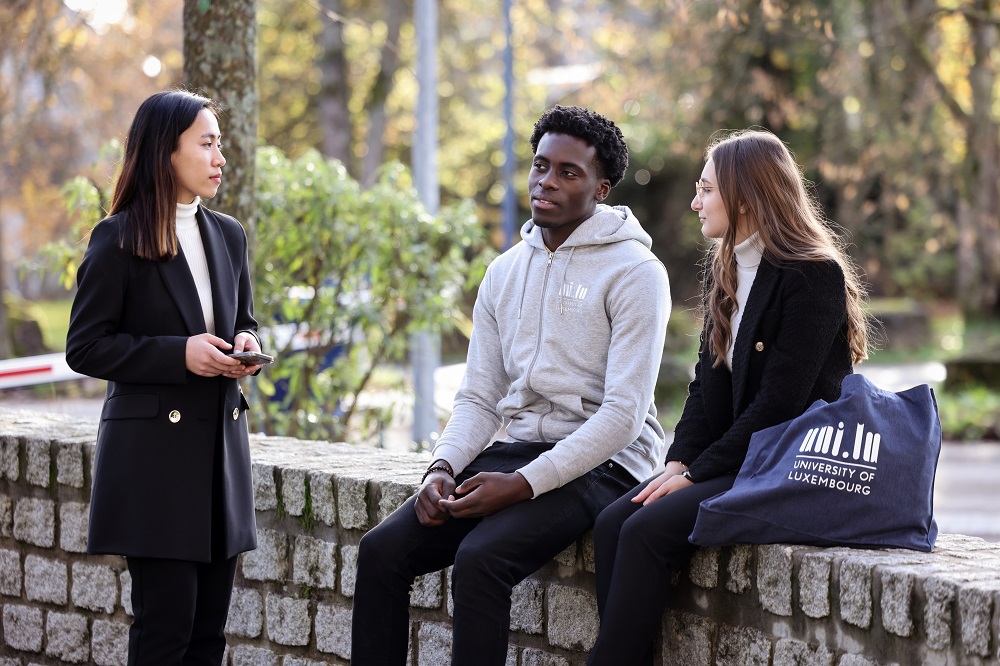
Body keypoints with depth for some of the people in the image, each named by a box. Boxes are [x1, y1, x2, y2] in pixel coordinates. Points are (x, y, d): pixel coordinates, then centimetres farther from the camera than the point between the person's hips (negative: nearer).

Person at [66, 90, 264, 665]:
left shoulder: (229, 236, 12)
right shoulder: (118, 241, -6)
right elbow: (85, 347, -7)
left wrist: (246, 345, 0)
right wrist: (179, 355, -17)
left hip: (222, 444, 6)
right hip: (154, 452, -6)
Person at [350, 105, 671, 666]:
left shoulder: (636, 272, -7)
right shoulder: (505, 272, 14)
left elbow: (623, 414, -15)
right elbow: (479, 399, 15)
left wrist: (523, 484, -22)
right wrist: (443, 468, -7)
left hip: (600, 465, -7)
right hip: (516, 448, 7)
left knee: (481, 557, -31)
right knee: (383, 550, -12)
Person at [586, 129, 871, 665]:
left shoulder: (815, 277, -12)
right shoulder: (725, 270, 14)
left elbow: (780, 401, -17)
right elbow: (707, 381, 13)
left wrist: (697, 473, -16)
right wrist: (679, 461, -3)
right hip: (730, 462, 8)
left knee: (648, 531, -24)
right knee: (612, 524, -14)